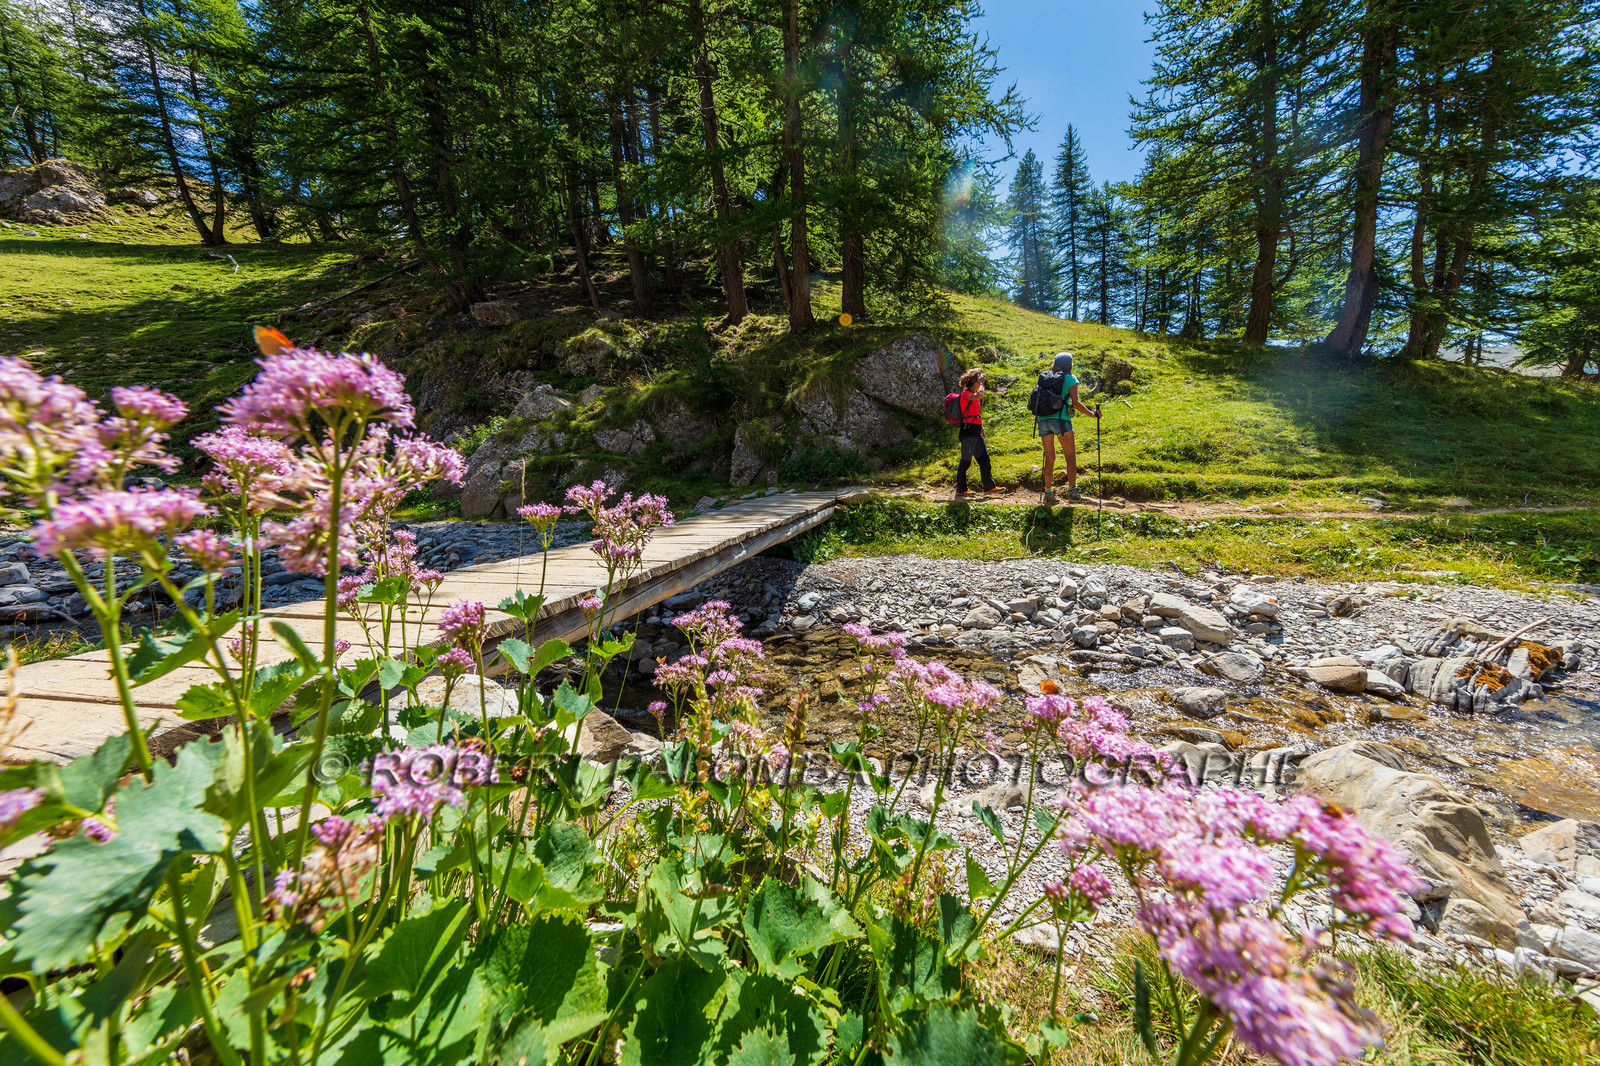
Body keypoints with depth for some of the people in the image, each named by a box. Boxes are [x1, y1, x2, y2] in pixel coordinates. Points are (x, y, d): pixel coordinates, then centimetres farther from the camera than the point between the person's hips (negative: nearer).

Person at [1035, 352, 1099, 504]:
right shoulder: (1070, 379, 4)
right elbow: (1075, 402, -5)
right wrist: (1092, 414, 6)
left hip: (1043, 420, 5)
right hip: (1060, 419, -5)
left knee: (1049, 458, 11)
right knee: (1071, 457, 3)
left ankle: (1048, 492, 11)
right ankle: (1072, 490, -5)